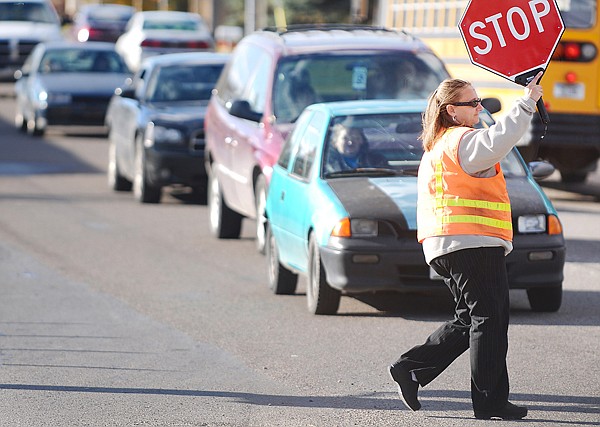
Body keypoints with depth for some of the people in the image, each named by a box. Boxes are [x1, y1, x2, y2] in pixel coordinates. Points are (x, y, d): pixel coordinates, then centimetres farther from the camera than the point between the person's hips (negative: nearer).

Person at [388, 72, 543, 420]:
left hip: (445, 248, 10)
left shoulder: (437, 147, 22)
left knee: (470, 320, 16)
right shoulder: (463, 140, -11)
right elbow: (498, 141, -31)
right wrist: (527, 104, -28)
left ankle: (411, 368, 10)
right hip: (474, 244, -10)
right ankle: (490, 400, -5)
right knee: (490, 319, -6)